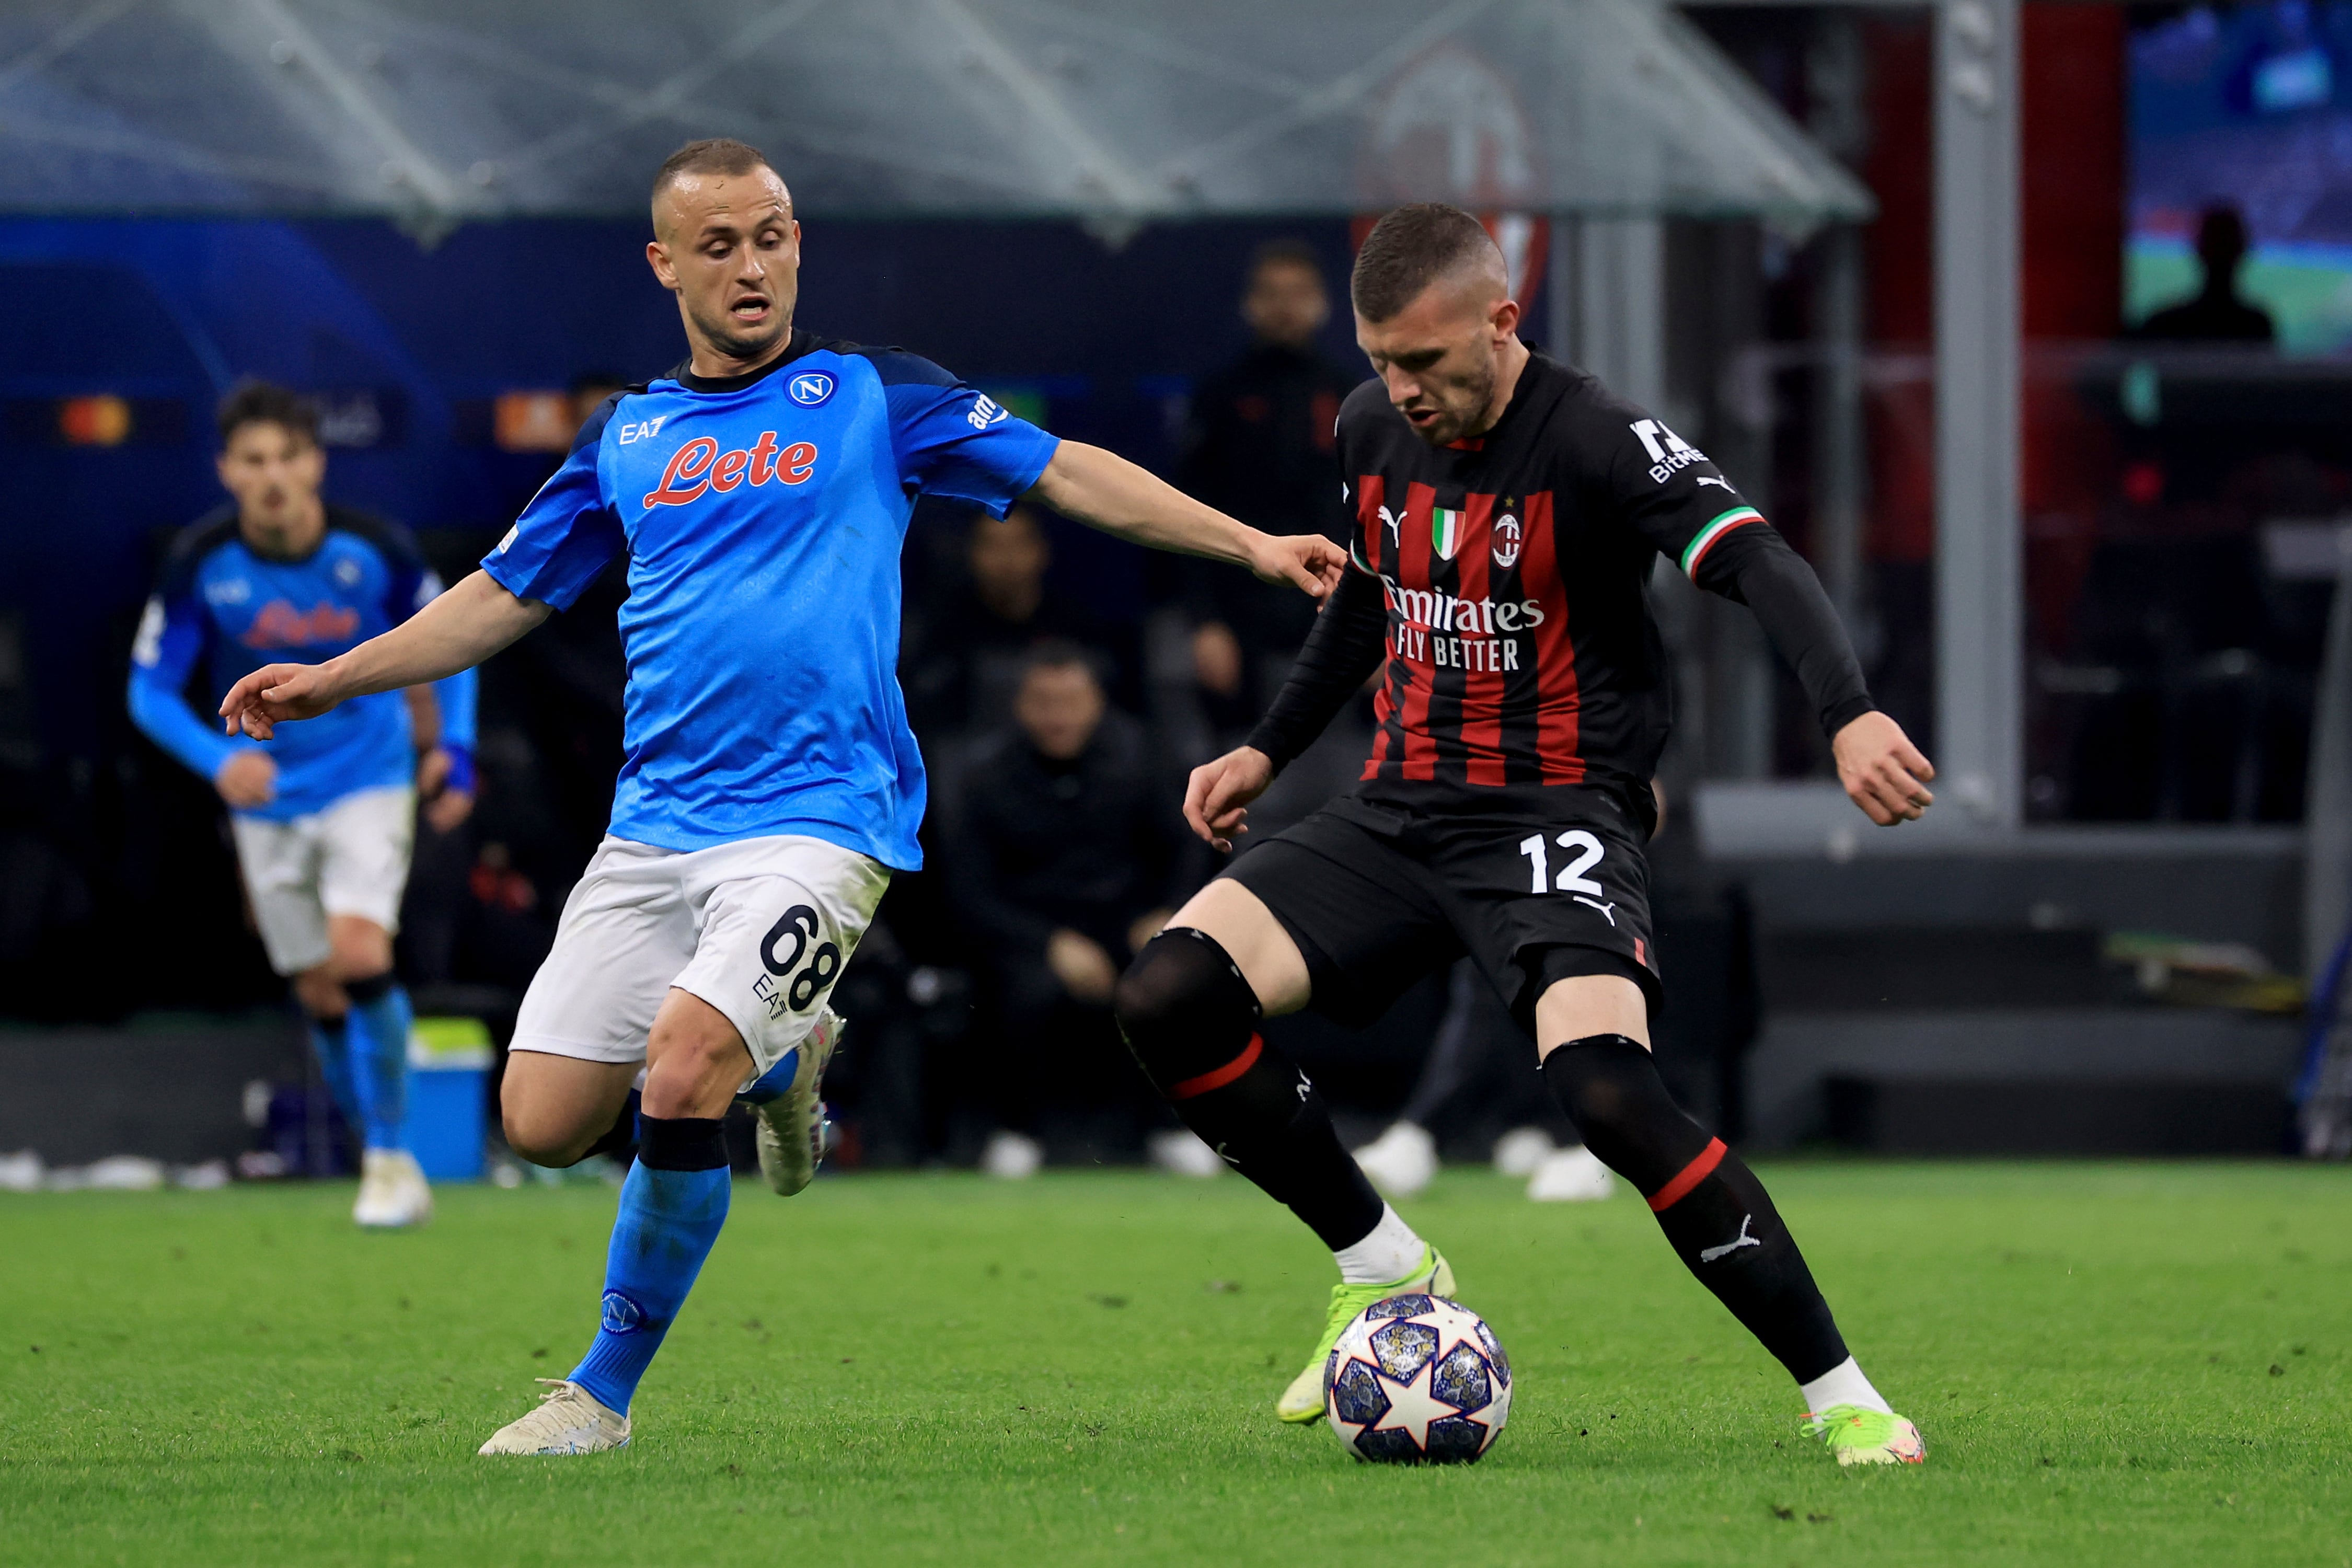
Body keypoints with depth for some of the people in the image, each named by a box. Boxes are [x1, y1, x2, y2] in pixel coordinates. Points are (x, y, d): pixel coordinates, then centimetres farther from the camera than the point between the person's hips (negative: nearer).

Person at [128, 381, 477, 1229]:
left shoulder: (375, 550, -15)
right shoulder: (201, 563, -15)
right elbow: (150, 689, -8)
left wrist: (457, 749, -5)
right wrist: (217, 759, -26)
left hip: (369, 782, -2)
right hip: (268, 799, 2)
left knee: (359, 954, -22)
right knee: (320, 996, 5)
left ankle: (392, 1156, -11)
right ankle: (389, 1165, 21)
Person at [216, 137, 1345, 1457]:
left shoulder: (871, 396, 4)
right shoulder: (628, 436, 14)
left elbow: (1065, 472, 3)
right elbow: (506, 597, 22)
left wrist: (1250, 545, -6)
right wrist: (331, 680, 14)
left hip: (817, 820, -5)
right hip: (656, 827, 5)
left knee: (684, 1061, -25)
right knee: (547, 1122, -2)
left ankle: (606, 1394, -9)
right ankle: (782, 1059, 26)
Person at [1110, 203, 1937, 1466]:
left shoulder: (1596, 442, -15)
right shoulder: (1373, 429, 6)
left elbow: (1760, 567, -28)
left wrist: (1851, 716, -45)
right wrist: (1266, 751, 24)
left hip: (1556, 818, -6)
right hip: (1397, 814, 6)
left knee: (1608, 1093, -31)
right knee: (1166, 997, -13)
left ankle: (1841, 1397, -18)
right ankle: (1385, 1269, 6)